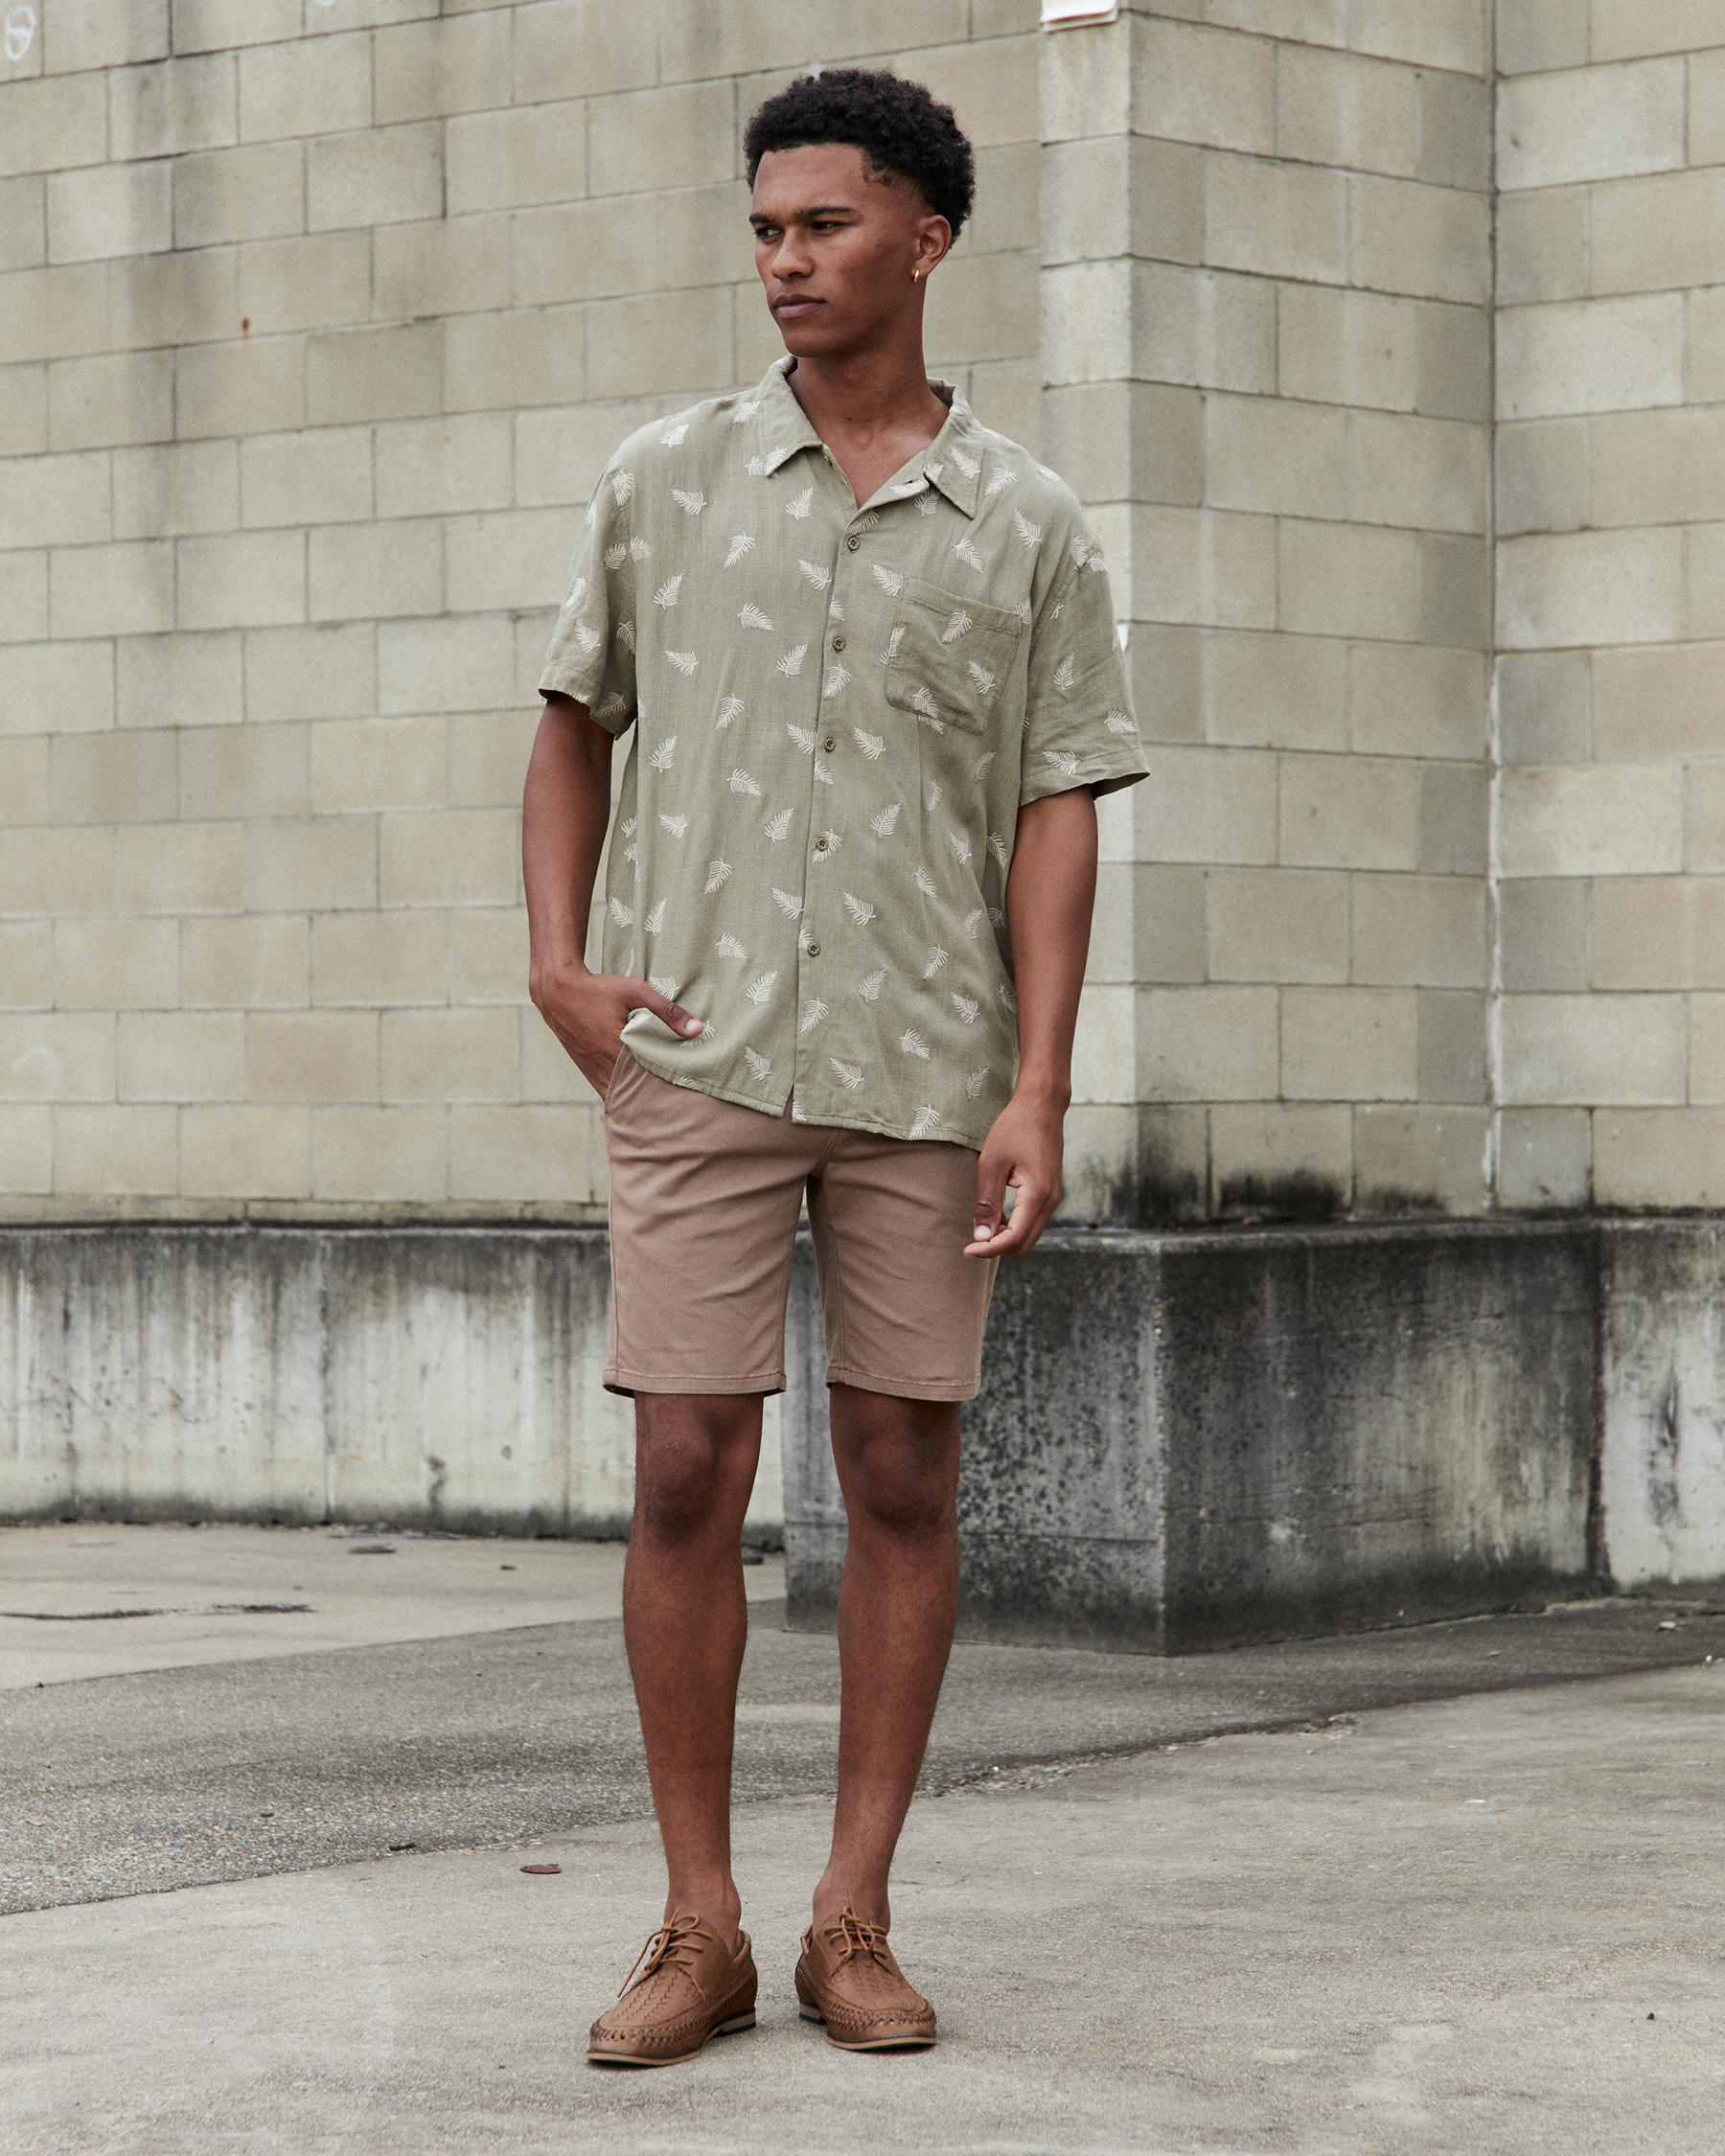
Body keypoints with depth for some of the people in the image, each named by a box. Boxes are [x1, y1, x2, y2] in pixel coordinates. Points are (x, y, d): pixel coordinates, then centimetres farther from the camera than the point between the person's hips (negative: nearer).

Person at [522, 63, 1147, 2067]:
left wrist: (1040, 1092, -7)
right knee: (688, 1473, -4)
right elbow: (575, 721, 16)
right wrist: (557, 959, 2)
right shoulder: (666, 478, 6)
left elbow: (1055, 817, 1)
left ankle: (853, 1923, 11)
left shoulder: (1030, 525, 4)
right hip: (700, 1055, 0)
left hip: (924, 1070, 0)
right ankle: (697, 1928, 5)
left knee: (905, 1479, 2)